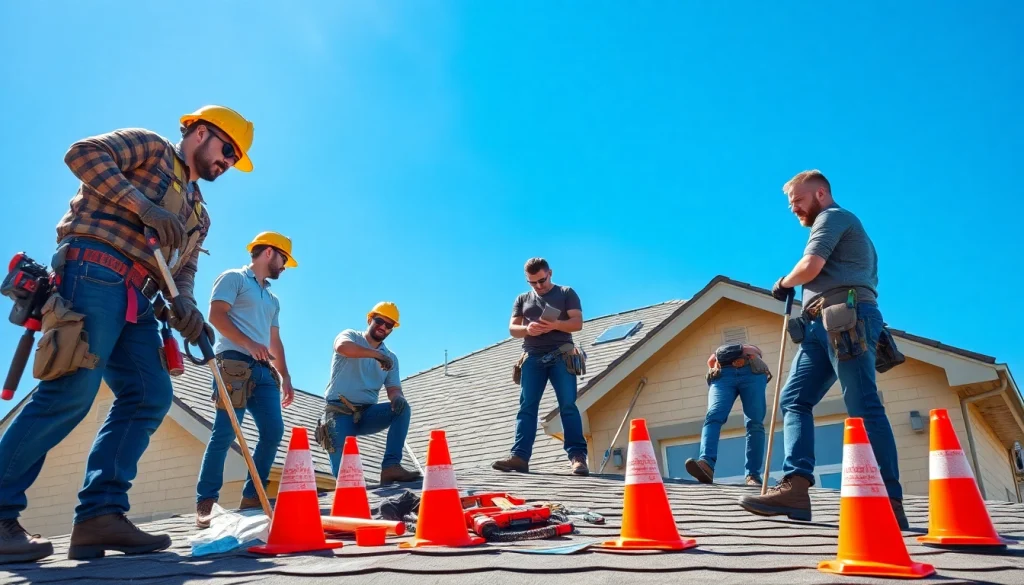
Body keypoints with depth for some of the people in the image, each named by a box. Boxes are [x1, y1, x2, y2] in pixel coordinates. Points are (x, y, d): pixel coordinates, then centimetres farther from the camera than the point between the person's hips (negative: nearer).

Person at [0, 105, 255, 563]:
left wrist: (185, 307, -2)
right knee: (71, 393, -16)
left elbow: (184, 269, 20)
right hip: (95, 271, -8)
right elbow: (83, 153, -5)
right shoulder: (151, 147, 11)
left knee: (150, 395, -5)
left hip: (137, 298, 8)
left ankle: (100, 514, -6)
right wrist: (145, 206, -14)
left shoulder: (198, 213, 29)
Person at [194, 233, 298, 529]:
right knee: (225, 433, -11)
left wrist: (286, 377, 17)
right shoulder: (233, 278, 7)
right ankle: (205, 502, -5)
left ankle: (251, 497, 6)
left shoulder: (272, 299, 29)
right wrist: (249, 344, -19)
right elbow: (216, 315, -7)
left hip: (263, 370, 7)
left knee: (273, 431, -3)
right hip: (235, 363, -7)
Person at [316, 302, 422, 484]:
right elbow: (342, 347, -25)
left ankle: (391, 466, -27)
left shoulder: (390, 357, 12)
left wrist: (397, 397, -23)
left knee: (403, 408, -22)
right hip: (340, 412, -4)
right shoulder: (351, 336, 1)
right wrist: (377, 354, -31)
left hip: (367, 413, 4)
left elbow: (394, 388, 1)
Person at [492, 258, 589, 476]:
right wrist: (527, 329, -10)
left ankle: (577, 456, -15)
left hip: (561, 356, -3)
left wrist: (554, 325, -18)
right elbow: (512, 328, 13)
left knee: (568, 405, -11)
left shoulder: (566, 293, 12)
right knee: (527, 407, -6)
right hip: (532, 358, 3)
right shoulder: (522, 299, 21)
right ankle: (520, 456, -11)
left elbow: (577, 323, 2)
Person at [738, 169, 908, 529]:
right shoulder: (834, 227, 35)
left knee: (863, 407, -14)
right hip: (826, 324, 10)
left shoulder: (832, 216, 6)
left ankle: (891, 501, -15)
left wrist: (783, 284, 9)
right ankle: (796, 487, -15)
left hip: (846, 319, -10)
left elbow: (810, 266, -10)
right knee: (794, 400, -3)